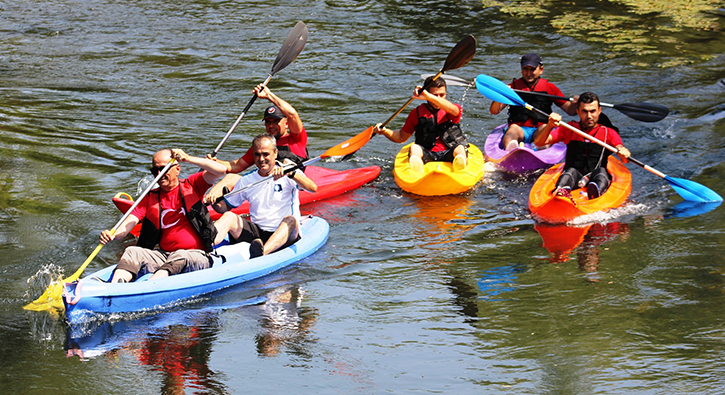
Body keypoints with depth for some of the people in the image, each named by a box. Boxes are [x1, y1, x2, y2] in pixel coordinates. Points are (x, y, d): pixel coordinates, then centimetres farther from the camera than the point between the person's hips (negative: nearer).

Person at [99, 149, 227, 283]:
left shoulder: (191, 186, 5)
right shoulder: (149, 198, 12)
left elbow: (221, 170, -9)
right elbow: (130, 221, -2)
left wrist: (188, 159, -17)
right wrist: (113, 235, -24)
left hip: (196, 255, -4)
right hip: (164, 254, 4)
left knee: (180, 256, -36)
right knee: (132, 252, -20)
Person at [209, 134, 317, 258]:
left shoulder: (287, 177, 0)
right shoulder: (246, 181, 13)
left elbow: (313, 188, -19)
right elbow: (226, 207, 18)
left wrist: (291, 174, -36)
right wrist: (215, 202, -6)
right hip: (256, 233, 4)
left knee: (289, 220, -35)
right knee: (229, 217, -18)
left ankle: (262, 252, -62)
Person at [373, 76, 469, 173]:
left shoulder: (455, 109, 9)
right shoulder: (417, 113, 14)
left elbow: (453, 110, -20)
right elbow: (401, 137, 24)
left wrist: (428, 96, -28)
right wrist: (385, 131, 3)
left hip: (448, 154, -1)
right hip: (427, 155, 1)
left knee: (460, 148, -31)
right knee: (414, 148, -30)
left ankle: (460, 165, -68)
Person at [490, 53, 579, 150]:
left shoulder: (550, 88, 16)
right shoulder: (513, 87, 15)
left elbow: (570, 110, 14)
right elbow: (494, 111, 7)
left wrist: (574, 104, -10)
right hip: (520, 129, -1)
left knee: (544, 128, -32)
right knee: (513, 128, -33)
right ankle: (510, 149, -69)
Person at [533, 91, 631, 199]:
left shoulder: (609, 133, 11)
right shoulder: (569, 129, 12)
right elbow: (538, 142, 2)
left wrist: (624, 154, -33)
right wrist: (550, 125, -18)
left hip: (596, 179, 0)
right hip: (573, 180, 0)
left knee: (601, 171, -31)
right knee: (572, 171, -32)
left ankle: (595, 191, -65)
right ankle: (561, 190, -66)